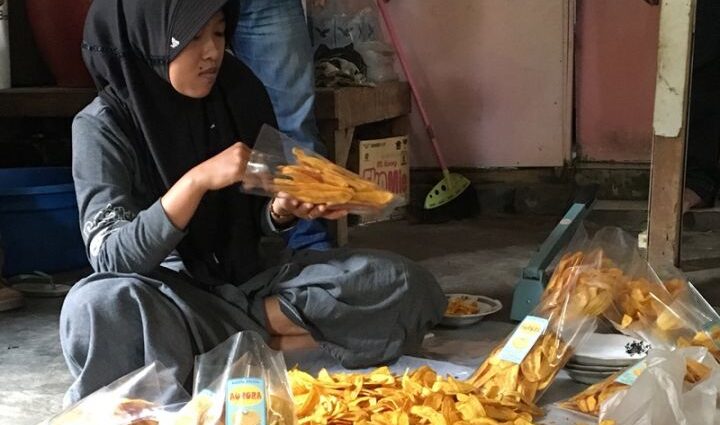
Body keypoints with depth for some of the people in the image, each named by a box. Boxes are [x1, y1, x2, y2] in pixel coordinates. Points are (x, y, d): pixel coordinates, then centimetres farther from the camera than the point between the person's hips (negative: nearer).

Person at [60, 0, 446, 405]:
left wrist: (284, 209, -14)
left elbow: (256, 221, 9)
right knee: (97, 307, -39)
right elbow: (112, 258, -20)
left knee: (403, 285, -14)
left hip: (245, 285, 4)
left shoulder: (240, 94, -1)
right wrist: (197, 180, -31)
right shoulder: (103, 125, -11)